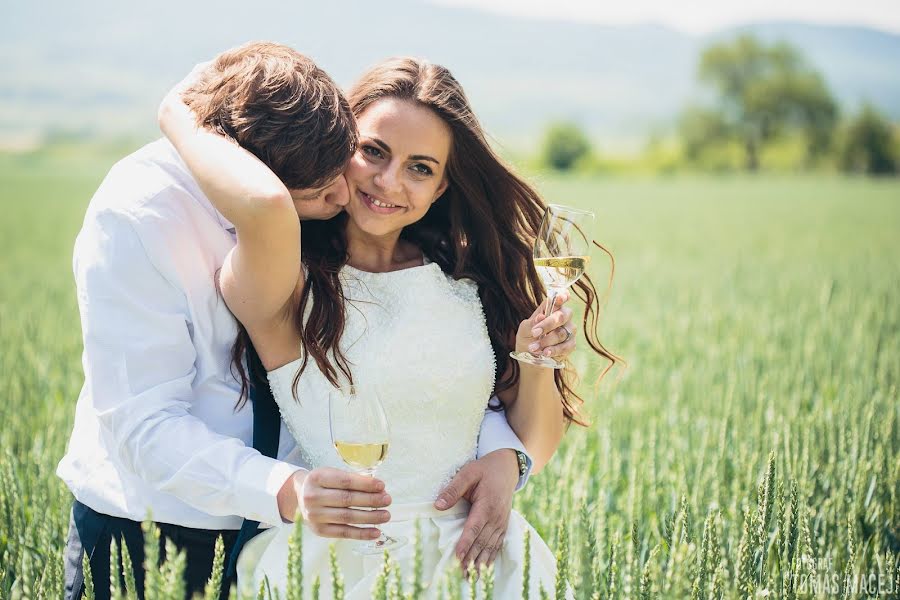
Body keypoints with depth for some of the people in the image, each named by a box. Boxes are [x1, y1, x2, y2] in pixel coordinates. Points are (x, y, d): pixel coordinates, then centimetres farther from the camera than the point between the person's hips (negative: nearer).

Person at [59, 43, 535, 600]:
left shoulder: (335, 207, -12)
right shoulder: (136, 217, -24)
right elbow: (144, 424, -26)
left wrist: (499, 448, -23)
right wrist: (286, 491, -41)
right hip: (149, 523, -4)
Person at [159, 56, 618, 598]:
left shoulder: (467, 277, 9)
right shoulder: (291, 288, -8)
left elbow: (536, 446, 12)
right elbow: (267, 203, -32)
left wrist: (535, 364, -6)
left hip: (480, 556, 4)